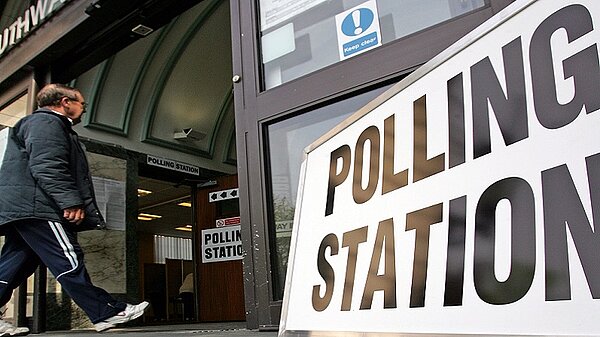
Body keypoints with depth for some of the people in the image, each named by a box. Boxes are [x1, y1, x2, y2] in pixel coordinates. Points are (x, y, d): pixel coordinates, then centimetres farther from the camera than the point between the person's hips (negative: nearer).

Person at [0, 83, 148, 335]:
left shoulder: (50, 124, 30)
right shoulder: (46, 122, -5)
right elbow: (47, 167, -19)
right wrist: (71, 201, -24)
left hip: (21, 209, 11)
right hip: (36, 206, -11)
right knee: (68, 261, -12)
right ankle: (106, 313, -10)